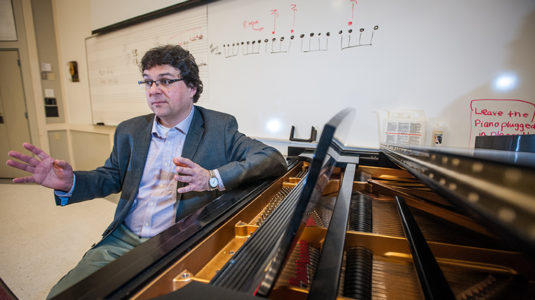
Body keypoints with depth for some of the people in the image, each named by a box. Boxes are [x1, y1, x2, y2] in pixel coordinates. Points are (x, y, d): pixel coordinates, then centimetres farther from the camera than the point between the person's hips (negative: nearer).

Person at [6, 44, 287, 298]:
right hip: (123, 239, 5)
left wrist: (213, 179, -31)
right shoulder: (129, 131, 9)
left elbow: (274, 160, -16)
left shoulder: (219, 127, -8)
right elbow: (110, 178, 17)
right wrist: (69, 182, -6)